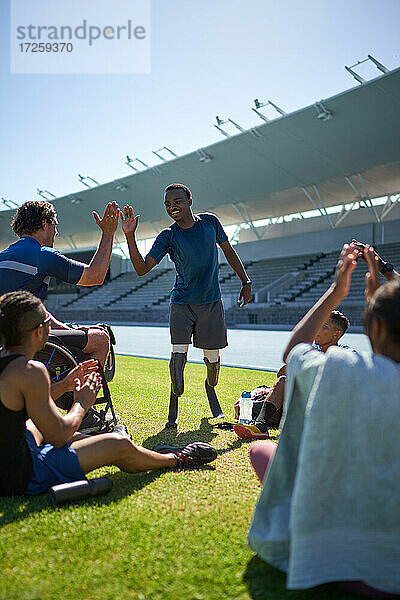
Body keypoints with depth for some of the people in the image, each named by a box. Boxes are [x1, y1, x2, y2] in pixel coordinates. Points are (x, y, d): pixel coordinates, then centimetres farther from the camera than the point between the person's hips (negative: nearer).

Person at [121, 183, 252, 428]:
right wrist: (130, 236, -22)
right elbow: (142, 268, -11)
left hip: (211, 302, 1)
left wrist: (246, 282, 10)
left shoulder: (210, 222, 0)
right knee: (178, 356, -14)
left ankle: (211, 388, 41)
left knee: (212, 357, 7)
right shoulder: (167, 236, -5)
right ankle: (173, 409, 4)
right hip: (182, 303, -1)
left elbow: (229, 251, 13)